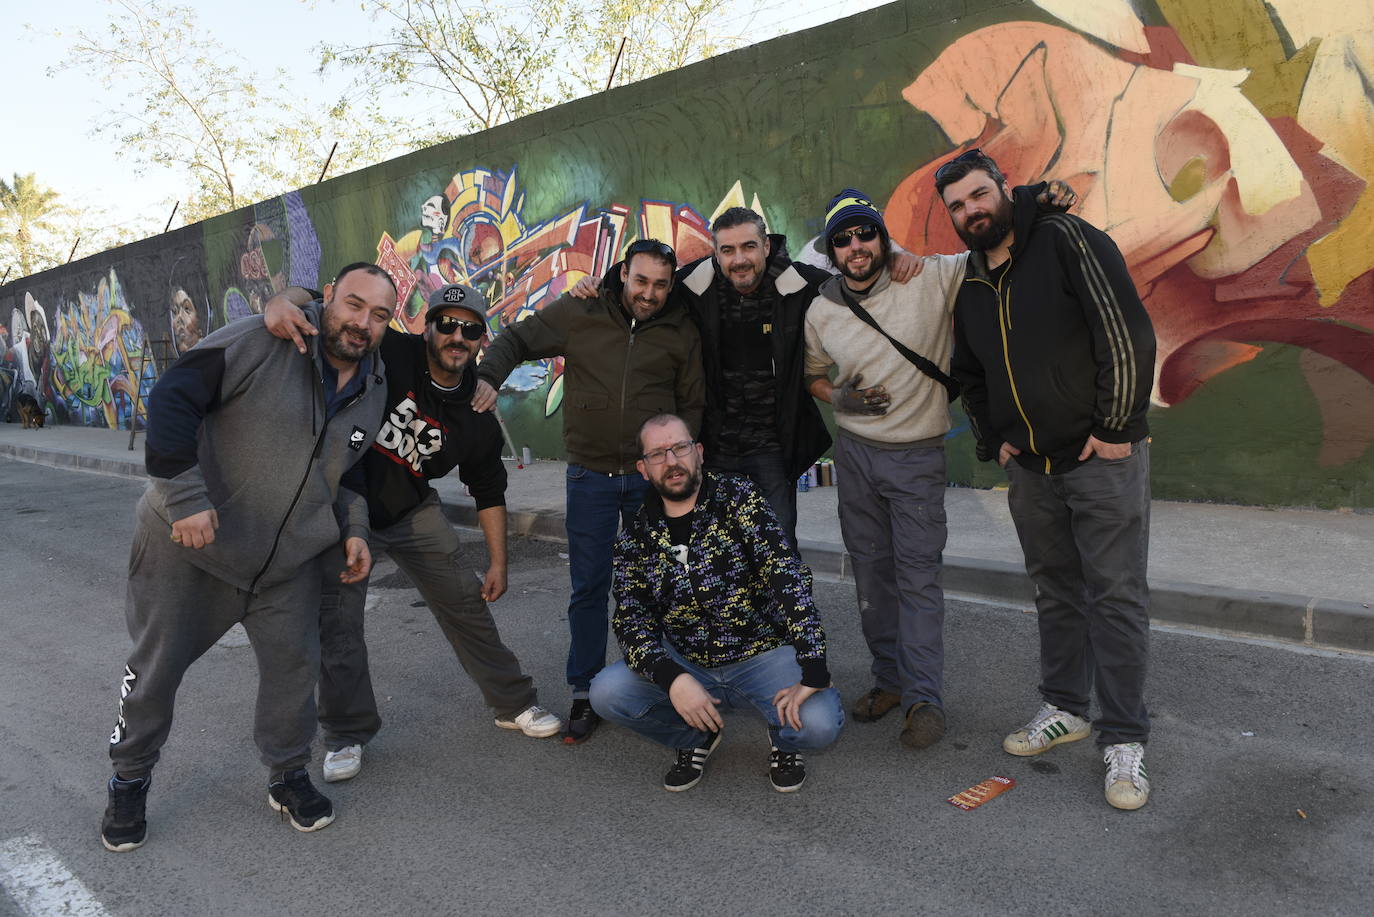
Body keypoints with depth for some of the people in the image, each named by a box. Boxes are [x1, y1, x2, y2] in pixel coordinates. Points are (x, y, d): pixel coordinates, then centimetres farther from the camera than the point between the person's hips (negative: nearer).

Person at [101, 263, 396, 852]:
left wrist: (353, 530, 4)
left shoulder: (373, 393, 2)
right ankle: (130, 781, 32)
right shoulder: (263, 344, -20)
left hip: (287, 559, 5)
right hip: (188, 541, -4)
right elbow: (173, 398, -23)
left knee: (295, 664, 4)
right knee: (157, 664, 8)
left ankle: (288, 776, 27)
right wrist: (186, 497, -27)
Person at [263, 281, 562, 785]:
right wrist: (282, 303, -53)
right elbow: (312, 300, -28)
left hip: (412, 511, 4)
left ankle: (513, 704, 23)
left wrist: (498, 562, 4)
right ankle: (347, 736, 14)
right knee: (338, 617, -5)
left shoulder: (476, 417, -9)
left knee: (465, 601, 6)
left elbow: (489, 491, 4)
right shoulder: (389, 353, -23)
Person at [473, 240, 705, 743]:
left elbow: (692, 404, 10)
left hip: (652, 477, 1)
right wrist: (488, 377, -14)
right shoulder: (579, 313, -3)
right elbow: (516, 340, 4)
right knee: (588, 588, 3)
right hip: (591, 474, -1)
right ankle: (586, 693, 15)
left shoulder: (681, 332, 2)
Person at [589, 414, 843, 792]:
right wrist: (672, 678, -28)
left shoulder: (738, 497, -10)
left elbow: (787, 576, -20)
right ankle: (697, 738, 9)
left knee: (819, 724, -30)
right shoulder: (634, 539, 0)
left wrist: (814, 672, -29)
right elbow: (632, 622, -7)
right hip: (688, 664, 3)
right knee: (607, 692, -21)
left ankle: (783, 740, 10)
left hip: (763, 655, -3)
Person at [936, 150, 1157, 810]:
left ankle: (1123, 739, 9)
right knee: (1055, 594, 16)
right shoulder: (970, 289, 11)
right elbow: (969, 374, 24)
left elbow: (1126, 330, -17)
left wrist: (1115, 429, -16)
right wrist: (993, 440, 12)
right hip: (1030, 469, 7)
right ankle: (1065, 708, 30)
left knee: (1116, 598, -1)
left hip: (1103, 459, -6)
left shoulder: (1067, 241, -10)